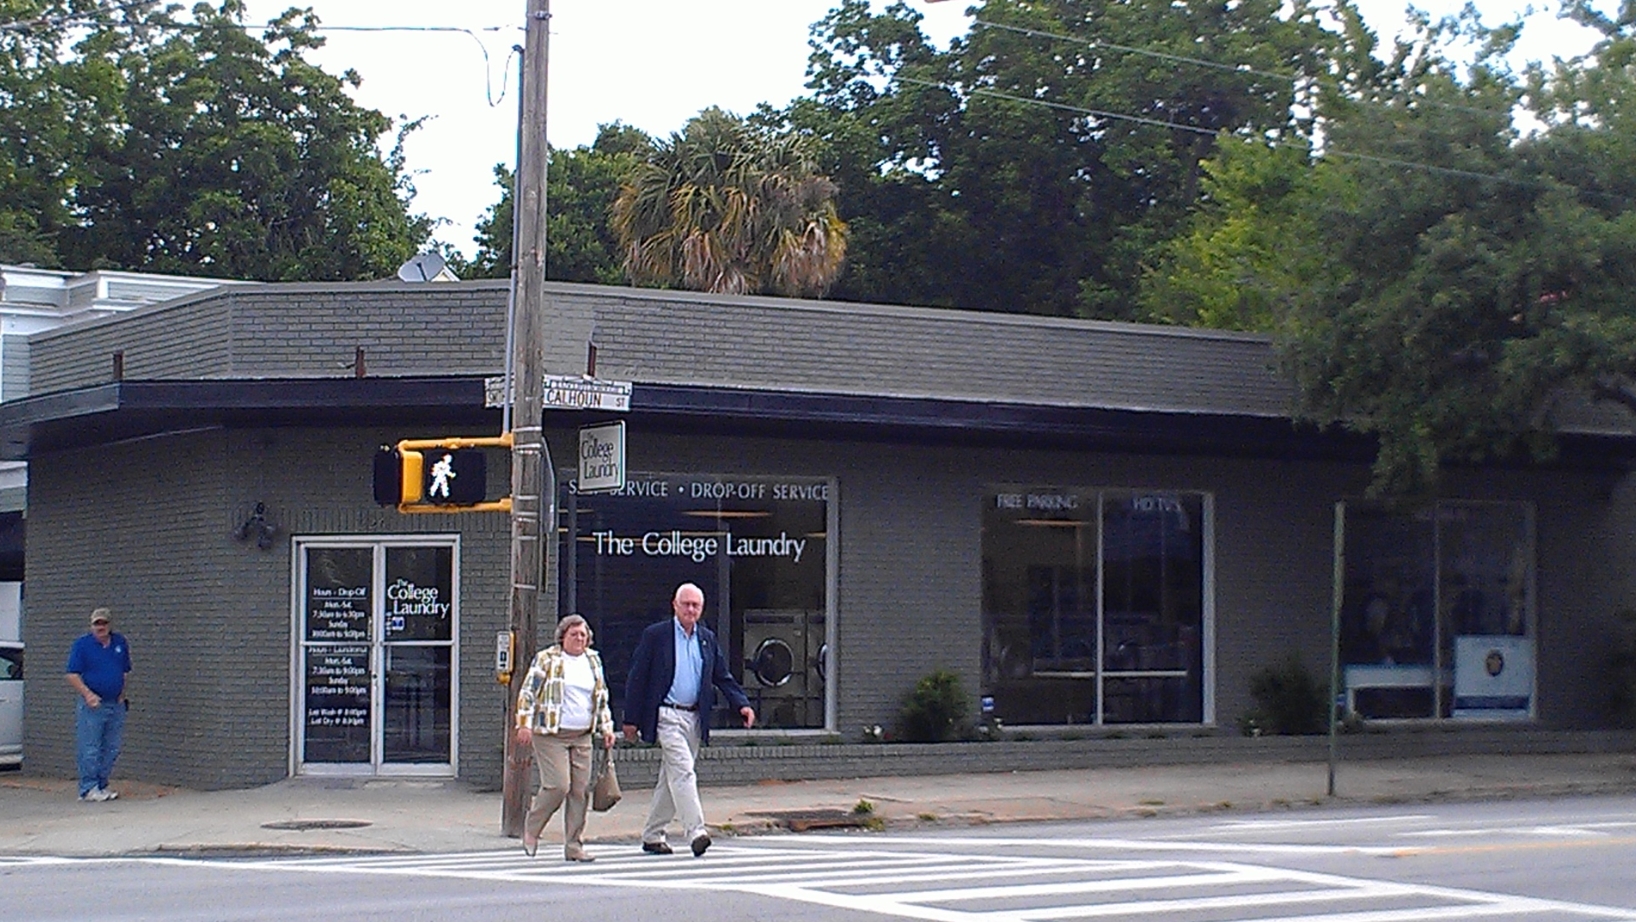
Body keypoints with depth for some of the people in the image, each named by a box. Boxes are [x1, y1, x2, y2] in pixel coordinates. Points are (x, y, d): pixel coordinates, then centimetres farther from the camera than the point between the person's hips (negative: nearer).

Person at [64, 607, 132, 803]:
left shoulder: (120, 643, 10)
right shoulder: (82, 644, -3)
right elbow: (72, 675, -6)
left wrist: (122, 695, 8)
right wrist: (87, 694, -18)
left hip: (116, 704, 5)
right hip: (92, 704, -5)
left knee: (112, 748, 8)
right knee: (89, 749, -5)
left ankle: (102, 785, 17)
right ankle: (89, 789, -2)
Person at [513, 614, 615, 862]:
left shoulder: (593, 661, 15)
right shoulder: (547, 659, -1)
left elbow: (602, 698, 22)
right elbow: (528, 692, -3)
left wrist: (606, 728, 14)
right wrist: (525, 724, -12)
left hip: (582, 737, 5)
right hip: (551, 735, -5)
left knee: (581, 791, 1)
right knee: (558, 786, -14)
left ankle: (574, 846, 7)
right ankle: (531, 828, 10)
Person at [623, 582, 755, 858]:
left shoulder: (708, 639, 12)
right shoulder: (656, 635, -3)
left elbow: (723, 677, 16)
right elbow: (637, 678, -2)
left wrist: (742, 704, -1)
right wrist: (631, 720, -5)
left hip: (694, 718, 6)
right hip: (666, 716, -6)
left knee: (671, 779, 11)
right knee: (683, 772, -18)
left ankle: (652, 835, 20)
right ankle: (695, 832, -25)